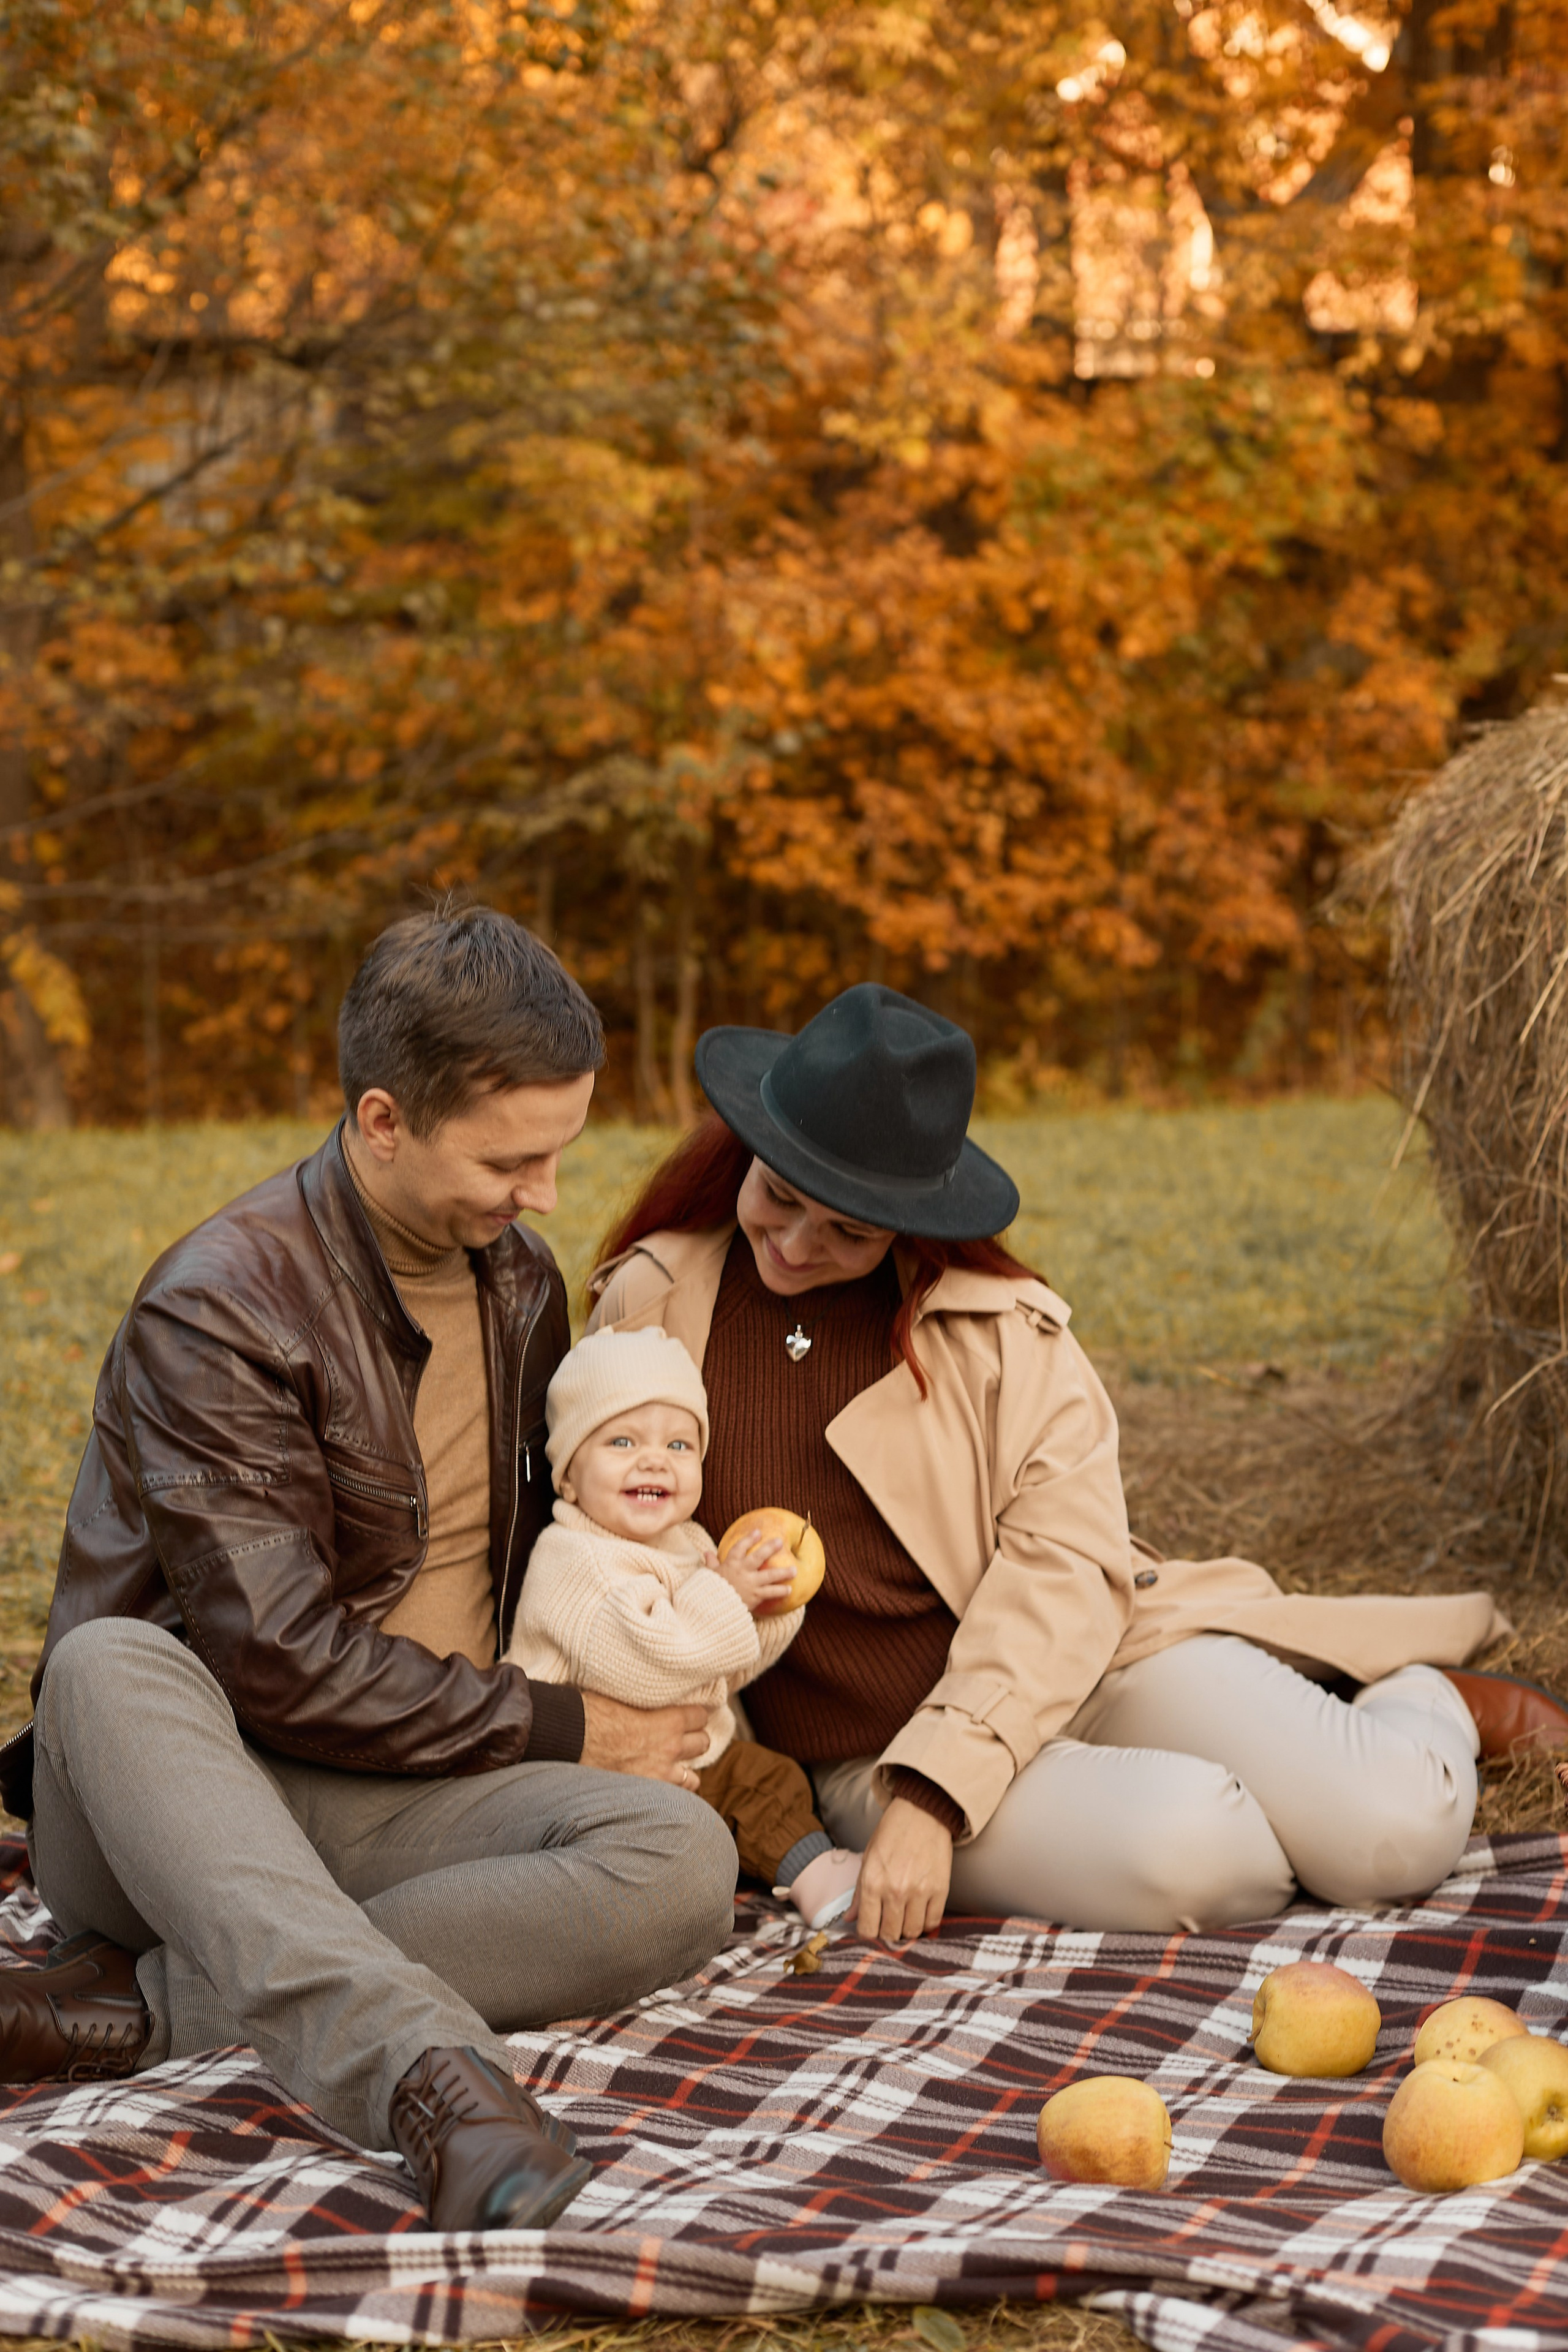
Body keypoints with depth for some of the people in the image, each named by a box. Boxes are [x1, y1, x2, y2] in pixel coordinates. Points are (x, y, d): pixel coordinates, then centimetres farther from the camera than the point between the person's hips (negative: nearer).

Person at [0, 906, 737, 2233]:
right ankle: (430, 2074, -56)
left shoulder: (521, 1282, 11)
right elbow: (278, 1662, -19)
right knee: (111, 1663, -39)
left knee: (682, 1862, -26)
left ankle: (138, 2007, -29)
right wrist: (560, 1732, -12)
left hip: (397, 1807, 5)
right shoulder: (217, 1309, -13)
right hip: (183, 1779, -5)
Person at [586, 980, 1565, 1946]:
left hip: (1085, 1662, 0)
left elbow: (1066, 1570, -11)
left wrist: (933, 1794, -23)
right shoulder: (651, 1310, -2)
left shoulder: (998, 1322, -5)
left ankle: (1430, 1702, 18)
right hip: (870, 1752, 0)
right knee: (1188, 1847, -31)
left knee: (1395, 1833, -18)